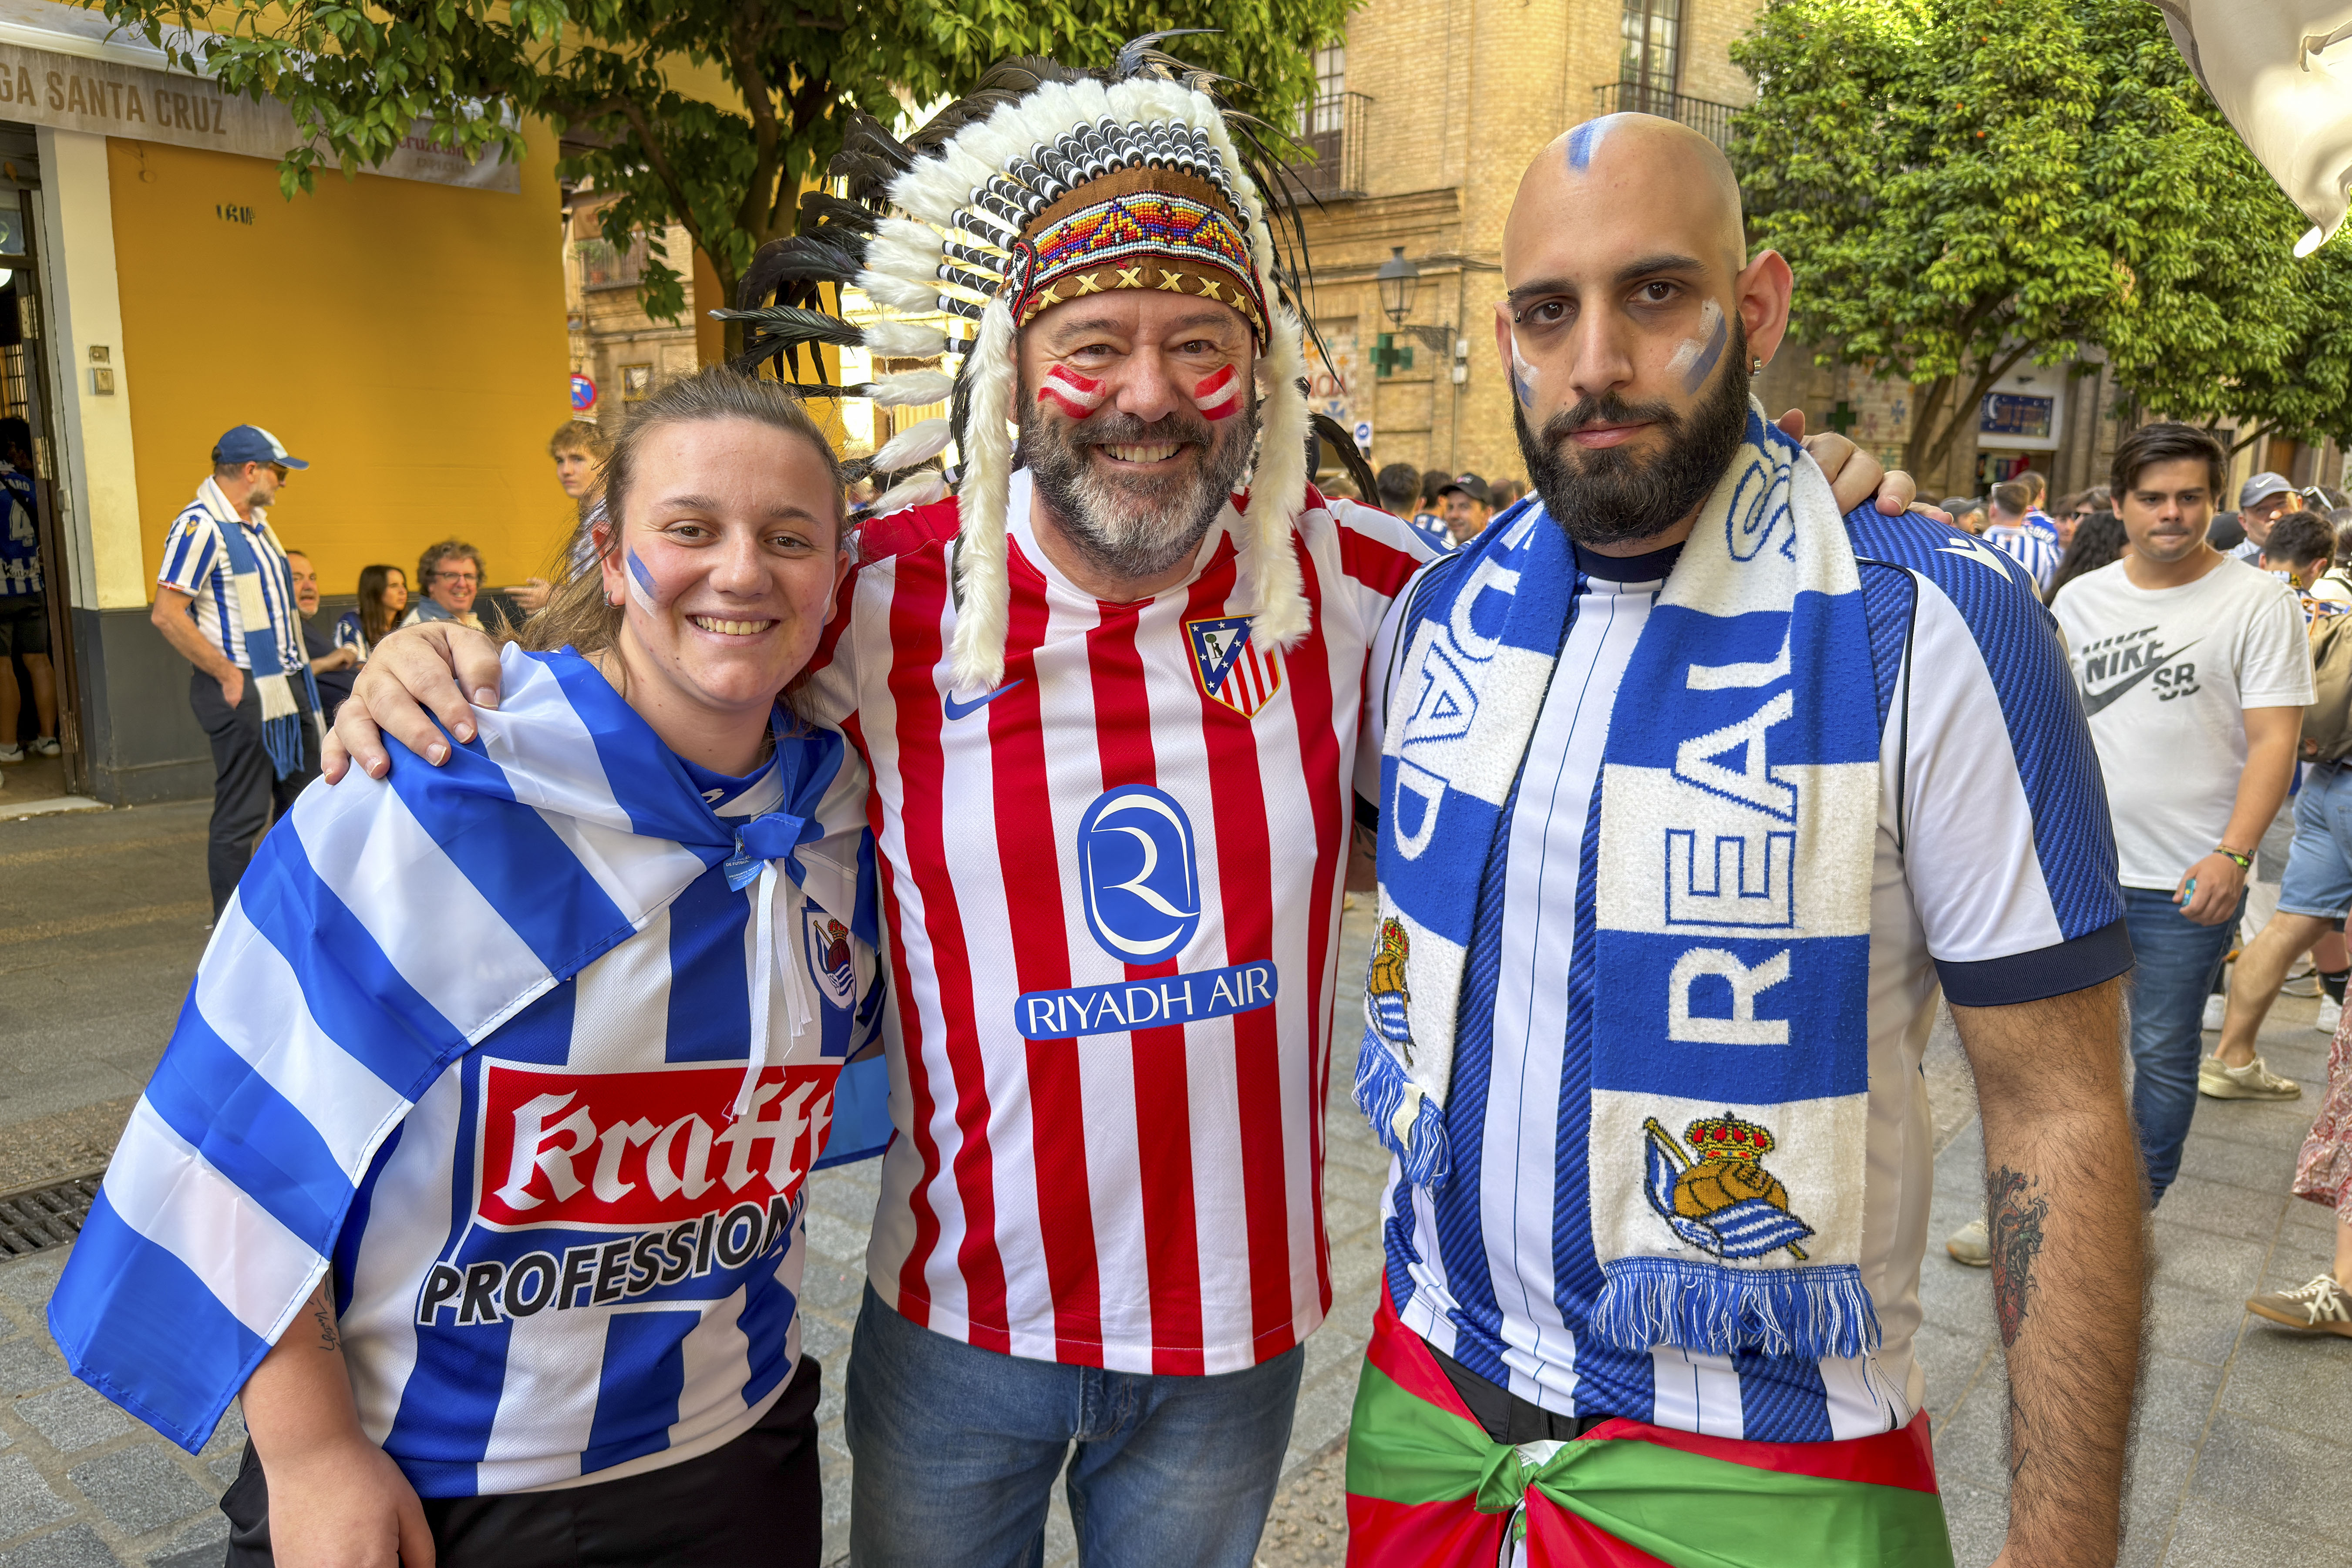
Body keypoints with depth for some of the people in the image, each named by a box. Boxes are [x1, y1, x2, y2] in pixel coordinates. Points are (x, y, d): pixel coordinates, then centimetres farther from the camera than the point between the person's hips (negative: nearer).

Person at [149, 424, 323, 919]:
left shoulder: (255, 521, 15)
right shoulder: (200, 525, -13)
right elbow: (167, 615, -19)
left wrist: (295, 670, 15)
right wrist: (229, 675, -17)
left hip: (287, 686, 9)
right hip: (242, 692, -9)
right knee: (240, 819, -3)